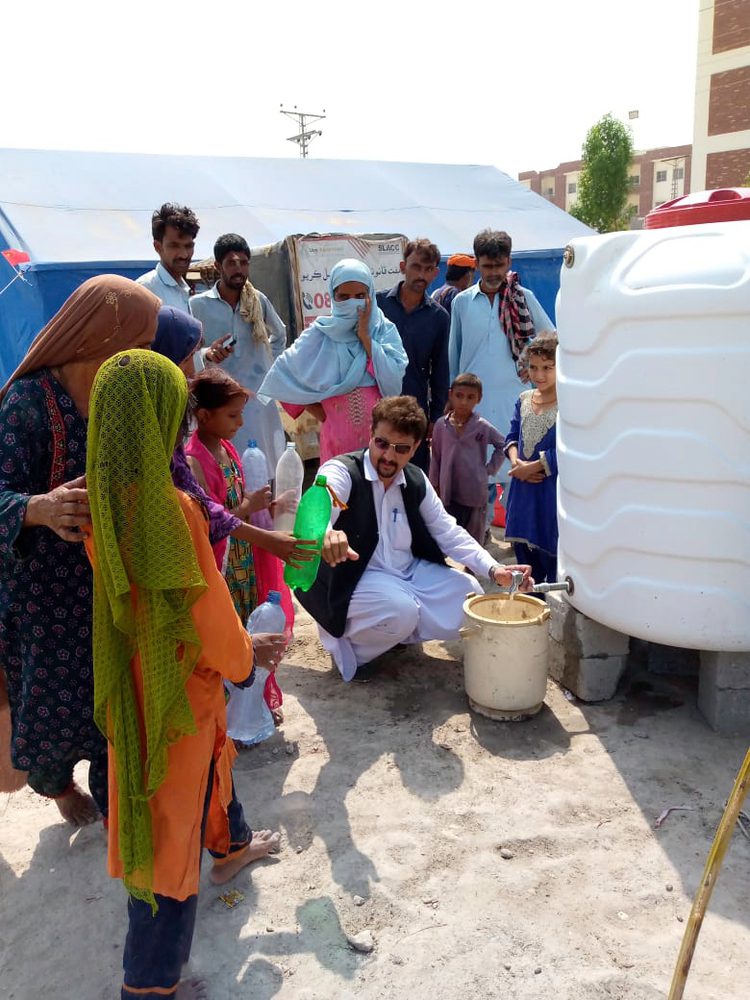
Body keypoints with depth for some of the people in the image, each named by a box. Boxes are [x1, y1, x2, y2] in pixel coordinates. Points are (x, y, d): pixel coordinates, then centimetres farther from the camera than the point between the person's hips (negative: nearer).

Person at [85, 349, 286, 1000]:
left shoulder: (104, 497, -6)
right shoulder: (173, 509, -31)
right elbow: (209, 617, -22)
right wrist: (248, 654, 0)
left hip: (135, 672, 8)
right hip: (177, 687, -8)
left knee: (213, 755, 33)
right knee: (173, 826, 9)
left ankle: (230, 842, 61)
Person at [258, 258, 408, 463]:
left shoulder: (385, 330, 1)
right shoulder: (321, 333, -2)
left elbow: (393, 380, -12)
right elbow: (283, 377, -1)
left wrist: (365, 336, -11)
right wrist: (322, 415, 0)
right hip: (338, 438, -1)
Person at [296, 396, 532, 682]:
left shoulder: (416, 481, 4)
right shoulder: (342, 472, -16)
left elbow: (448, 532, 8)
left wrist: (493, 569, -7)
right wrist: (325, 534, -64)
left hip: (409, 572, 7)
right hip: (351, 578, -7)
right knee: (400, 612, -33)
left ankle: (394, 633, 12)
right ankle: (348, 647, -2)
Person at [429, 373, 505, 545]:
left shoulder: (482, 427, -6)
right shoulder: (441, 425, -2)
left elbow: (502, 445, 7)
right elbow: (436, 458, 6)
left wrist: (490, 468, 0)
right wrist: (434, 485, 10)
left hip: (475, 493, -1)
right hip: (449, 493, 1)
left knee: (474, 541, 10)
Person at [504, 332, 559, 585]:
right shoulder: (524, 399, 9)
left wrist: (532, 467, -14)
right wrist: (516, 462, -7)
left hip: (553, 490, -6)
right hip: (522, 489, 7)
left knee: (551, 555, 1)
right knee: (525, 555, 18)